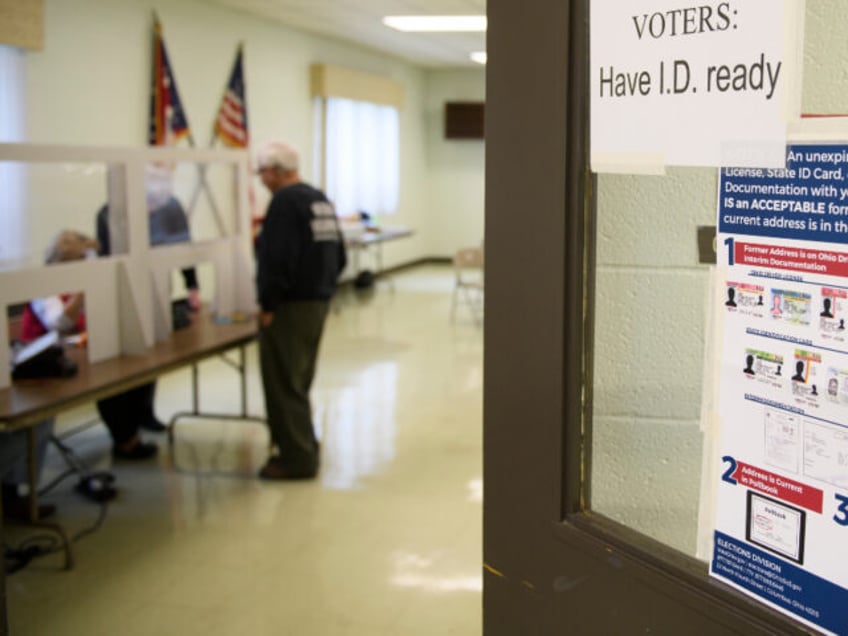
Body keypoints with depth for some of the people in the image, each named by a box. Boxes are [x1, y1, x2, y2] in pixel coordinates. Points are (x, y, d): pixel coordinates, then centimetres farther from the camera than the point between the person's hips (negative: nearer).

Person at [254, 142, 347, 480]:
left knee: (283, 384, -1)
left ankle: (297, 458, 4)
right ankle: (303, 448, 28)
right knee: (299, 381, 19)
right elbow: (339, 258, 16)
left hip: (290, 307, -9)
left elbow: (277, 259, -23)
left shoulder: (285, 201, -16)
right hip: (319, 303, 9)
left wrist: (267, 305, -15)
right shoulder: (321, 199, 13)